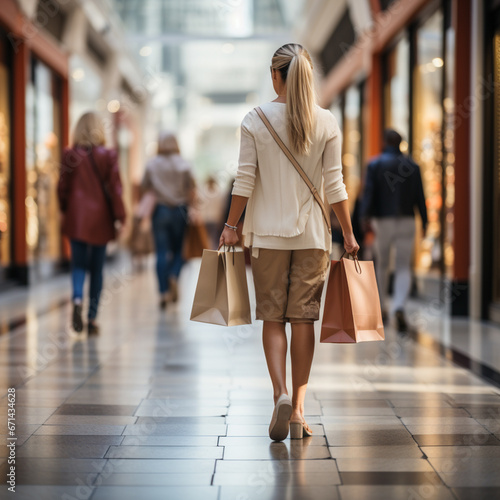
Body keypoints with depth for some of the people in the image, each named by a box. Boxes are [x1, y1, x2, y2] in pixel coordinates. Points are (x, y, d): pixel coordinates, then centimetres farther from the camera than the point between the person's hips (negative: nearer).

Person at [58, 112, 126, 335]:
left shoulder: (70, 156, -2)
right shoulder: (108, 156, -5)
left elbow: (63, 187, 2)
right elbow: (115, 188, -6)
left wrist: (65, 211, 16)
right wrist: (120, 217, -2)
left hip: (76, 218, 0)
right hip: (100, 218, 0)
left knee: (78, 264, 6)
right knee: (97, 268, 8)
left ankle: (77, 298, -23)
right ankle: (92, 318, 9)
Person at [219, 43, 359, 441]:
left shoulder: (255, 120, -4)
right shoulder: (327, 123, -2)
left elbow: (245, 181, -5)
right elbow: (335, 185, -2)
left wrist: (231, 226, 5)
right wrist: (348, 233, 5)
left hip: (268, 232, -1)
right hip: (312, 233, 1)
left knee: (273, 318, 7)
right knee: (303, 319, 7)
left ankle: (281, 394, -12)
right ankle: (298, 408, 10)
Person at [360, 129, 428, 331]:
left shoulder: (374, 164, -1)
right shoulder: (412, 165, 6)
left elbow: (369, 192, -12)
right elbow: (419, 196, 4)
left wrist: (365, 216, -19)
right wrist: (424, 221, 11)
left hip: (382, 220, 0)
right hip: (406, 222, 1)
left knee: (382, 265, 17)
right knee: (403, 267, 0)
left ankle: (381, 308, 27)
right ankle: (399, 307, -23)